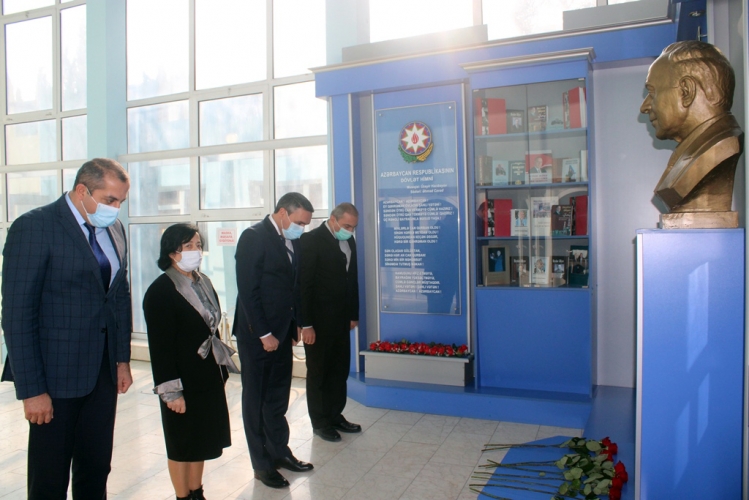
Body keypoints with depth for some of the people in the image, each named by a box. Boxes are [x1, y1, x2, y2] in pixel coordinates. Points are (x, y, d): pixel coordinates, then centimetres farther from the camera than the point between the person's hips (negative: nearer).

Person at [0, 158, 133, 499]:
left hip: (103, 371, 5)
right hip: (56, 375, -5)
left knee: (97, 470, 14)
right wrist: (31, 389, -15)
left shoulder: (114, 230, 7)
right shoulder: (34, 227, -12)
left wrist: (123, 358, 11)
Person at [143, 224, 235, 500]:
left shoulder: (203, 282, 7)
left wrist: (222, 365, 12)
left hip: (209, 377, 7)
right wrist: (171, 391, -18)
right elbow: (160, 346, -17)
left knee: (202, 440, 17)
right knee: (182, 445, 9)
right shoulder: (160, 291, -16)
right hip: (183, 383, -7)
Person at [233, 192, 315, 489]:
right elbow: (247, 291, -18)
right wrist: (264, 334, -17)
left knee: (278, 398, 17)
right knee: (256, 400, 8)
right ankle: (262, 464, 21)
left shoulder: (292, 241, 8)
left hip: (282, 333, 7)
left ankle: (279, 452, 31)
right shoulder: (254, 237, -15)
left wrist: (297, 324, 7)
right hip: (257, 335, -7)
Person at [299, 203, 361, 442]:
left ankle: (336, 416, 29)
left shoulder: (349, 241, 8)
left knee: (340, 370, 14)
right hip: (318, 321, -7)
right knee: (318, 372, 8)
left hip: (341, 319, 7)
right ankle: (320, 422, 21)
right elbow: (304, 284, -15)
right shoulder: (311, 240, -13)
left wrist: (354, 314, 13)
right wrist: (306, 324, -16)